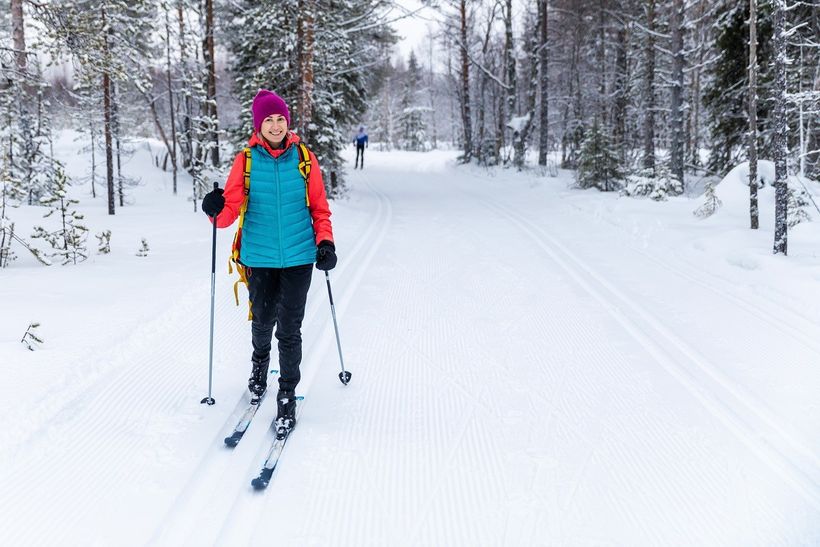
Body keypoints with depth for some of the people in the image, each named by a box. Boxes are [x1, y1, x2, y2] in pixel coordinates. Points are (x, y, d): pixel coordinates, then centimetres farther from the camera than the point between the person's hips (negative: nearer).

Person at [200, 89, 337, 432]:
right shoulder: (246, 160, -2)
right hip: (259, 258, 1)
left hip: (298, 258, -1)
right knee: (262, 322, 14)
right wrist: (217, 211, -26)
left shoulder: (304, 158, -1)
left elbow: (319, 207, 5)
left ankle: (287, 396, 14)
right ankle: (260, 360, 48)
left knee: (289, 330, 0)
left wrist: (325, 242, -8)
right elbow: (231, 208, -4)